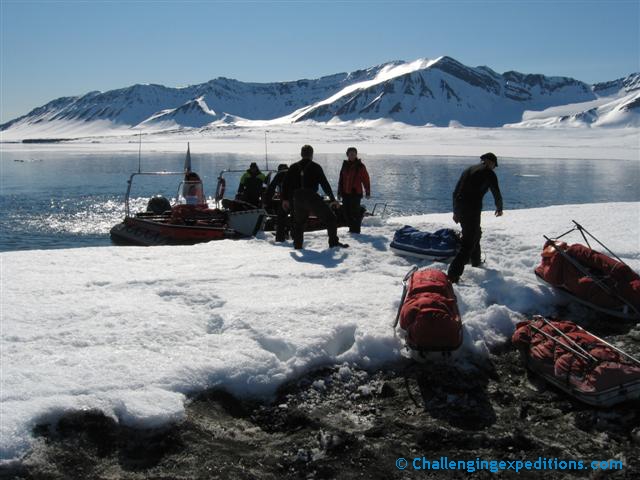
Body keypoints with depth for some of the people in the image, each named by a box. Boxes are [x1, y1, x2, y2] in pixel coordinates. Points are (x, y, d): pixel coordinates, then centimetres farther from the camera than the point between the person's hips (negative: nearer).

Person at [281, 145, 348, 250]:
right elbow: (325, 184, 0)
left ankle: (297, 245, 20)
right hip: (311, 197, -4)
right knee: (330, 218, 1)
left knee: (299, 222, 22)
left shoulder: (294, 167, 13)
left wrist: (285, 199, 21)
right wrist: (333, 199, 4)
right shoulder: (315, 167, 3)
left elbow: (286, 184, 13)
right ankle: (334, 242, -8)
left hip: (297, 199, 5)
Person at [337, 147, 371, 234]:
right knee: (346, 212, 6)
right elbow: (341, 180, 15)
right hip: (346, 193, 5)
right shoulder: (345, 165, 11)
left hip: (356, 193, -5)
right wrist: (339, 192, 14)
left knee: (355, 212, -7)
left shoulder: (360, 166, -2)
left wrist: (368, 192, -7)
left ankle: (355, 230, 0)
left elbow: (366, 180, -3)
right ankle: (351, 228, 19)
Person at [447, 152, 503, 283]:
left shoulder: (468, 170, 19)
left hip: (459, 208, 8)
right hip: (472, 209, -8)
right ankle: (453, 274, -15)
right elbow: (497, 194, 5)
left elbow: (455, 192, 21)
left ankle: (476, 261, 47)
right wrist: (499, 208, 25)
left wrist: (456, 211, 28)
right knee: (468, 243, -6)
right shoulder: (489, 173, -1)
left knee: (475, 233, 30)